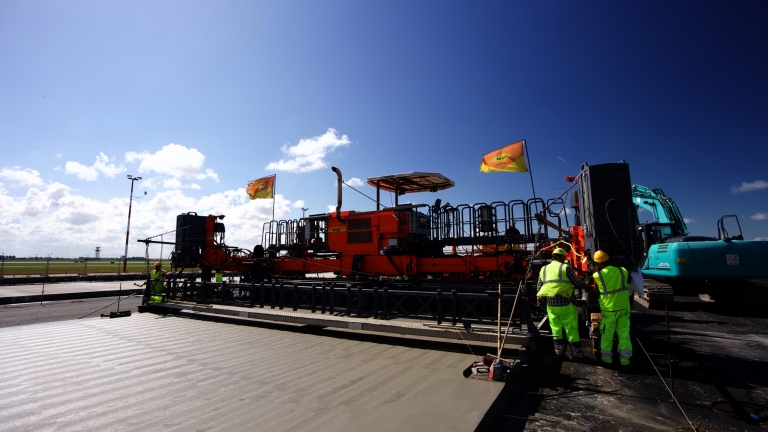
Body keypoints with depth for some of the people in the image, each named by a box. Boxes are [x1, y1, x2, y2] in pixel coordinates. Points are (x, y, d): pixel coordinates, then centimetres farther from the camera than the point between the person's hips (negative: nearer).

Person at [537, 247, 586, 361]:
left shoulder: (544, 269, 5)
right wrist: (586, 285, 18)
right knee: (572, 330, 8)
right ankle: (577, 355, 17)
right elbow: (578, 284, -3)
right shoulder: (566, 268, -9)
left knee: (556, 330, 14)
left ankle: (559, 354, 22)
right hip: (566, 304, -4)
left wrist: (540, 299, 27)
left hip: (551, 305, 4)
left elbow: (539, 287, 11)